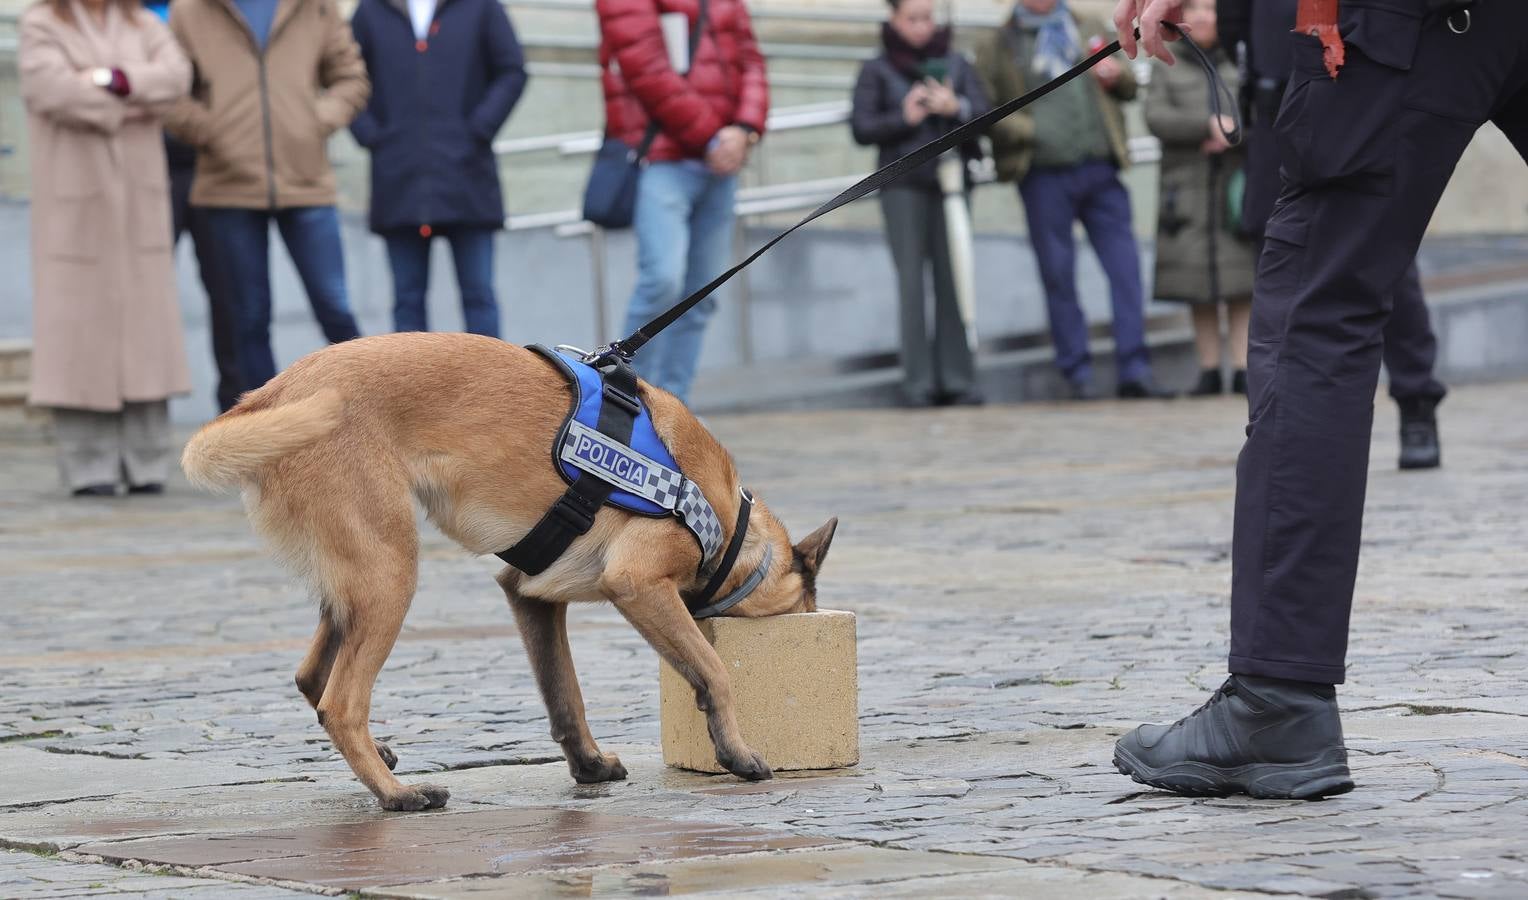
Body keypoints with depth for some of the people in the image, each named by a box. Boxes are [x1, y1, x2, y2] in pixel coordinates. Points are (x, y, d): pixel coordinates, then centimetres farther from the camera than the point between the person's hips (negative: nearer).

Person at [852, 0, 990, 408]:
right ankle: (919, 382, -6)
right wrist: (905, 118, -12)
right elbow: (862, 128, 0)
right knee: (912, 280, -7)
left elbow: (983, 112, 6)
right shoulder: (877, 71, 7)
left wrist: (957, 108, -13)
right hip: (903, 186, -2)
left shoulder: (955, 64, 13)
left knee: (952, 280, -1)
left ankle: (957, 379, 1)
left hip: (950, 180, 2)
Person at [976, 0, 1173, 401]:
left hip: (1099, 171, 3)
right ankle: (1077, 374, 9)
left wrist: (1118, 75, 1)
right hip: (1044, 176, -3)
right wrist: (1024, 129, -16)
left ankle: (1134, 370, -3)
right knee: (1058, 276, 1)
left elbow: (1129, 87, 24)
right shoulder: (997, 47, 7)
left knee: (1125, 267, -5)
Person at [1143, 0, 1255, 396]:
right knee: (1197, 290, 0)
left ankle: (1243, 371, -5)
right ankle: (1209, 371, 6)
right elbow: (1156, 118, -4)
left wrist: (1235, 132, -14)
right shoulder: (1167, 68, 10)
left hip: (1236, 186, 0)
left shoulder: (1242, 65, 11)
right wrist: (1209, 125, -14)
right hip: (1187, 189, 0)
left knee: (1241, 288, -6)